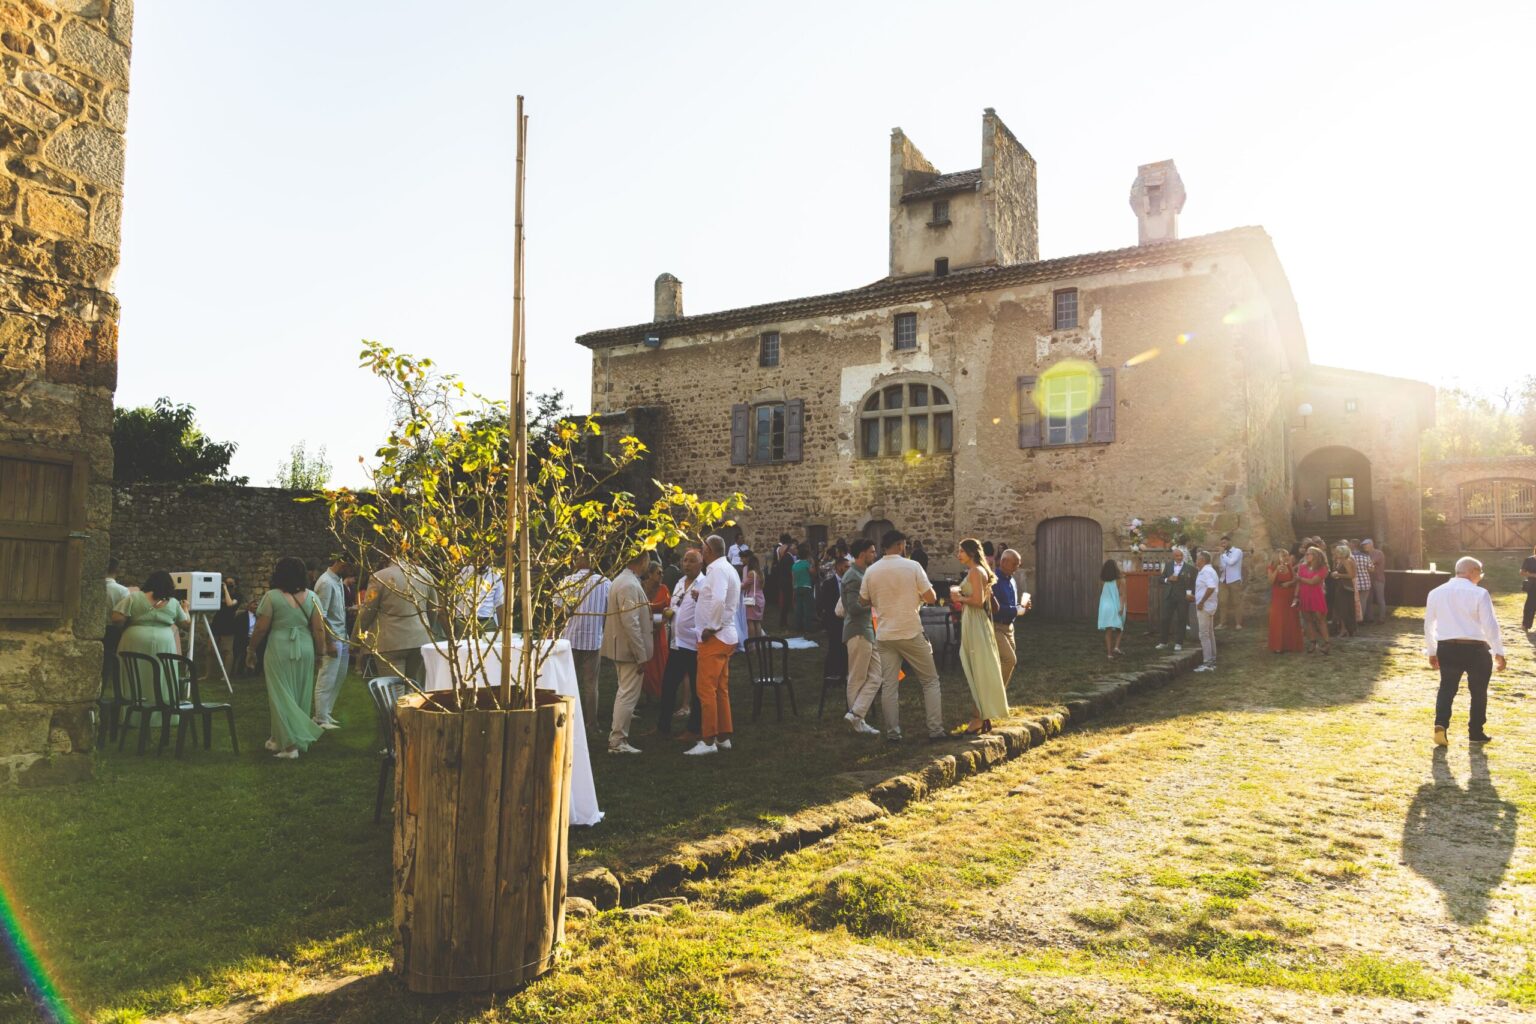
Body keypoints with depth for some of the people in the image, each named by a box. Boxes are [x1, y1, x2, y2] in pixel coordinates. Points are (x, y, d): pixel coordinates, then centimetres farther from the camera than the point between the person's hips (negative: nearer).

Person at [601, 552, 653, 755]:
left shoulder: (621, 580, 11)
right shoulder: (630, 585, -21)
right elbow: (630, 623, -24)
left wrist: (659, 616, 22)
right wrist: (641, 656, -21)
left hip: (621, 647, 11)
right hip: (630, 649, -11)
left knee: (625, 693, 19)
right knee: (628, 695, -2)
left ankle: (617, 736, 27)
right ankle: (618, 741, 5)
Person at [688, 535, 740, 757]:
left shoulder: (717, 570, -16)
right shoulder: (729, 569, 15)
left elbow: (719, 600, -31)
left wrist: (712, 627, -19)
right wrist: (702, 596, 8)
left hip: (714, 638, -10)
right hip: (727, 636, 10)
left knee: (706, 689, -6)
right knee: (721, 689, 15)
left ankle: (708, 740, -2)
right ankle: (724, 736, 21)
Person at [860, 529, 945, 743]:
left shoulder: (871, 571, 1)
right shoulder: (912, 566, -8)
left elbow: (863, 601, 9)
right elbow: (930, 598, -8)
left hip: (884, 635, 3)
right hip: (911, 633, -3)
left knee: (889, 685, 7)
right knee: (930, 681, 9)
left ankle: (893, 732, 6)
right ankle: (935, 729, 8)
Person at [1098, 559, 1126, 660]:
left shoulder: (1103, 581, 2)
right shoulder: (1120, 579, -7)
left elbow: (1101, 593, 8)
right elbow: (1122, 594, -14)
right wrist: (1122, 607, -18)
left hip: (1105, 607, 2)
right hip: (1116, 607, -2)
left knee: (1108, 630, 4)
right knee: (1119, 628, 17)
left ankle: (1109, 653, 1)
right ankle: (1116, 647, -2)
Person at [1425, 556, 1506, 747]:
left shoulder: (1436, 593, 5)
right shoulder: (1479, 594, -9)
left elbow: (1428, 624, 10)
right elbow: (1490, 625, -11)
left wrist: (1431, 651, 19)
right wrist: (1498, 652, -3)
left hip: (1446, 648, 3)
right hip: (1475, 648, -3)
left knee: (1447, 688, 13)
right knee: (1478, 691, 15)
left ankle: (1441, 724, -8)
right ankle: (1475, 732, 21)